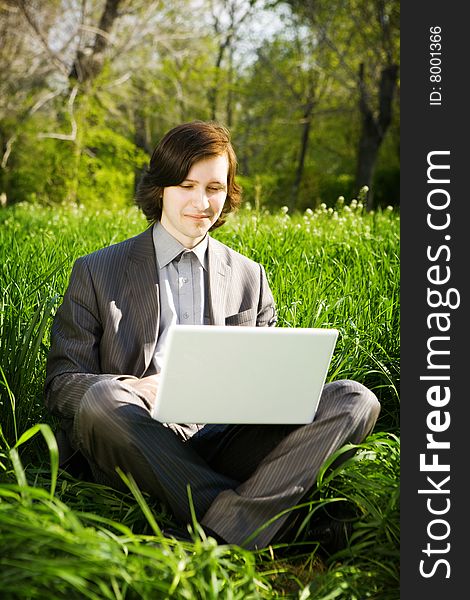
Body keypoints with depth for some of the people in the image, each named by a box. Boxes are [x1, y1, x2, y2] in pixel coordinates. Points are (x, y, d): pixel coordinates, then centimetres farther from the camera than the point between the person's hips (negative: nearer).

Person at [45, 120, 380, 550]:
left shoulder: (250, 278, 19)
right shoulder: (97, 273, 11)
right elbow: (61, 385, 5)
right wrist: (137, 389, -16)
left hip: (226, 444, 3)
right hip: (141, 447, -2)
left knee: (355, 399, -19)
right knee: (101, 398, -35)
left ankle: (230, 531, -37)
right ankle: (251, 520, -31)